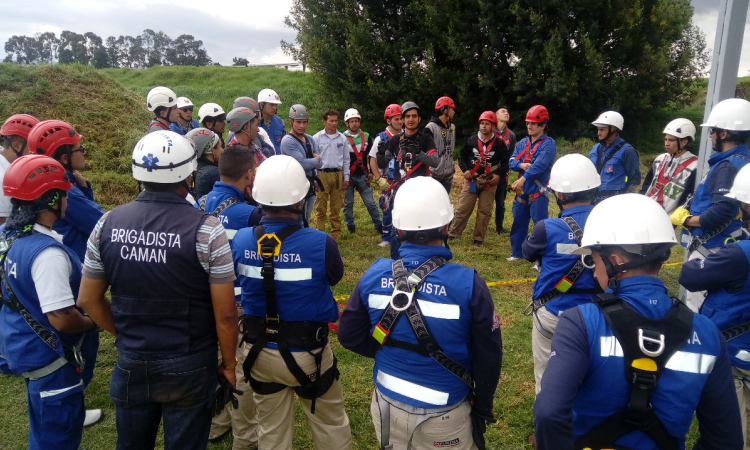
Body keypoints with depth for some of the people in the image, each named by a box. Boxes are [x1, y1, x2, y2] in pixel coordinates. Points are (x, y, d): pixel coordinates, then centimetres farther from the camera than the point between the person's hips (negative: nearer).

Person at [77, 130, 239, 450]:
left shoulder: (108, 224, -7)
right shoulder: (206, 229, -20)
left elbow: (88, 299, 3)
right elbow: (225, 314, -17)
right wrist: (229, 362, -2)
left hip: (130, 363, 4)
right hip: (189, 366, -3)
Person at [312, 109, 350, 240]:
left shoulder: (342, 138, 9)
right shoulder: (317, 138, 1)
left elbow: (346, 159, 13)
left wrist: (346, 178, 8)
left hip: (338, 175, 3)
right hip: (322, 175, -3)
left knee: (336, 207, 9)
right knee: (320, 207, -1)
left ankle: (336, 232, 17)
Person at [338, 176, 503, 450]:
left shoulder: (373, 276, -15)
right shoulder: (468, 284, -23)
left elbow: (349, 336, -3)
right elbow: (488, 356, -12)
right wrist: (483, 405, 5)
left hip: (388, 407, 3)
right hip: (443, 417, -2)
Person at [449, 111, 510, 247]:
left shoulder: (499, 143, -3)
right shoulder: (471, 140, 1)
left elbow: (506, 161, 3)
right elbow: (462, 156, 11)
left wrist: (499, 175, -9)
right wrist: (465, 170, -4)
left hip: (489, 182, -1)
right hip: (471, 180, 1)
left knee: (484, 212, 4)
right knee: (463, 208, 2)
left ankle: (478, 239, 14)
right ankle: (453, 234, 11)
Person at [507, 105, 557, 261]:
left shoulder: (548, 144, -10)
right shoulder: (522, 143, 12)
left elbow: (540, 164, -25)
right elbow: (512, 162, 5)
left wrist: (523, 178, -36)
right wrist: (521, 165, -18)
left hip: (538, 192, -7)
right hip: (521, 191, 7)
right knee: (518, 223, 15)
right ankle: (517, 253, 29)